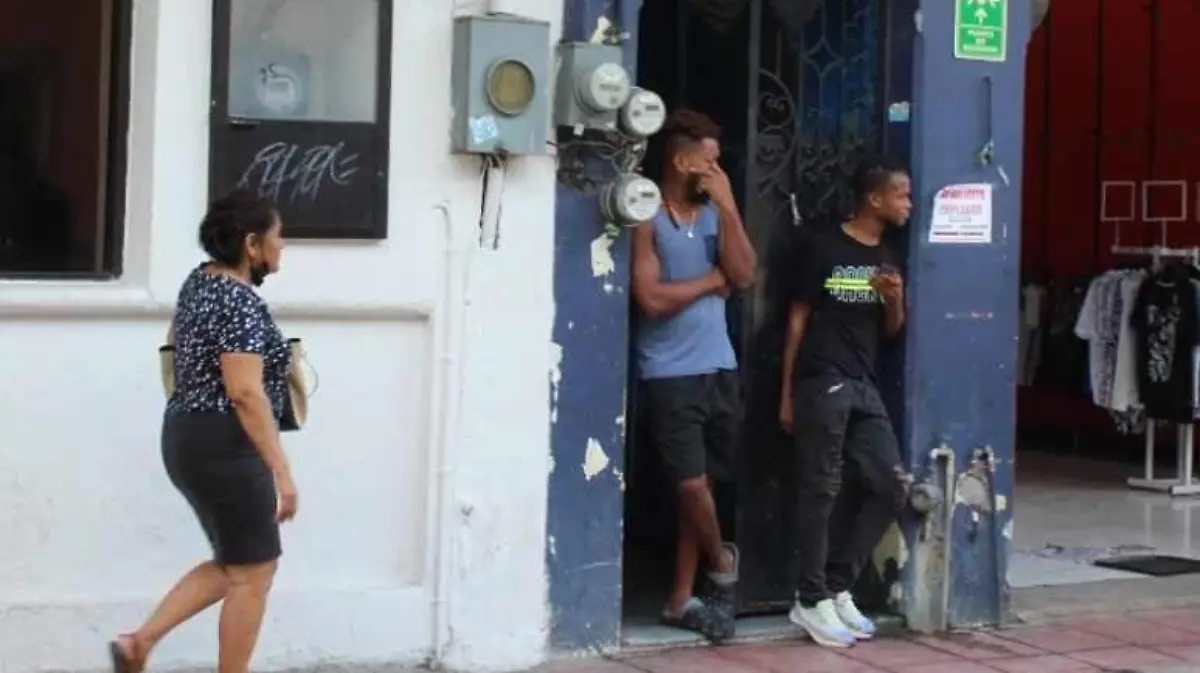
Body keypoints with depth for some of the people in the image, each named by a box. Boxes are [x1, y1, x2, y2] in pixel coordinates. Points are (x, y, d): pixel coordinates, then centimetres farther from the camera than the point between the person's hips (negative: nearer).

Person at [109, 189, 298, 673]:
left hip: (187, 436, 10)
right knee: (253, 574, 1)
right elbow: (245, 393, -25)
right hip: (224, 446, -10)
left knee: (233, 565, 18)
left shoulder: (200, 280, 11)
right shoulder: (241, 302, -19)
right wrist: (281, 471, -24)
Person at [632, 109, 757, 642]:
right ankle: (721, 561, 21)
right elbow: (653, 298, -15)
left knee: (700, 485, 8)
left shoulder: (714, 214, 10)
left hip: (718, 368, 6)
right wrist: (711, 280, -4)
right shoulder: (647, 219, -7)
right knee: (691, 483, -8)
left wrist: (728, 206, -7)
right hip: (670, 374, -6)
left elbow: (743, 275, -2)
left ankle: (682, 598, 16)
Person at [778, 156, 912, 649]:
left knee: (891, 486, 5)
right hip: (821, 383, -7)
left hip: (864, 387, 7)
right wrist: (787, 393, -5)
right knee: (820, 491, -5)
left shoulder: (885, 257, 14)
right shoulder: (822, 247, -5)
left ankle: (836, 588, 15)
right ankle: (812, 601, 3)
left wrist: (896, 300, -3)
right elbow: (797, 321, -4)